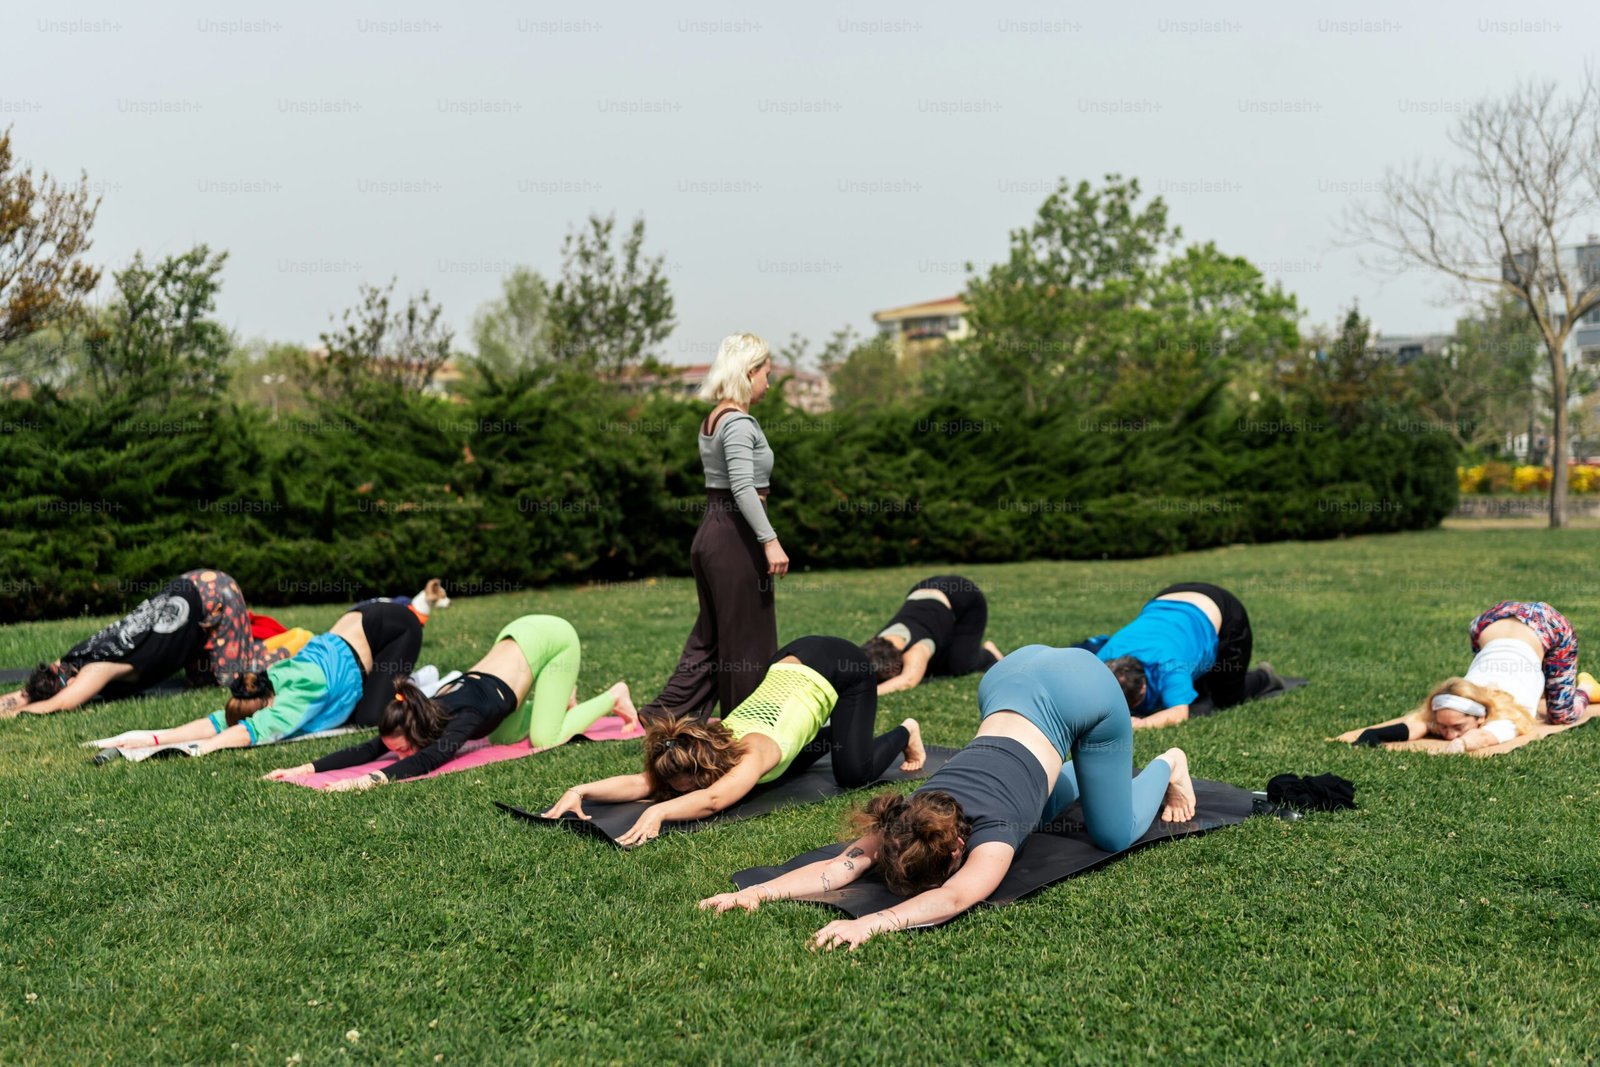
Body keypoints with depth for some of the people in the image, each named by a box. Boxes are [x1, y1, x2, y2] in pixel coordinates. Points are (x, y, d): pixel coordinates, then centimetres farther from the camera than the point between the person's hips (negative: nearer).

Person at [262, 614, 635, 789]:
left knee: (544, 739, -9)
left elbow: (430, 759, -49)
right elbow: (368, 749, -19)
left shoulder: (463, 716, -33)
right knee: (502, 737, 11)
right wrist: (306, 768, -30)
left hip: (550, 637, -7)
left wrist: (372, 779, -61)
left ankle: (614, 697, 12)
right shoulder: (429, 712, -15)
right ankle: (559, 698, 34)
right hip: (519, 633, 7)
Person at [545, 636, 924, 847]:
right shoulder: (714, 741, -19)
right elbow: (644, 782, -27)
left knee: (853, 774, -15)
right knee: (780, 770, 14)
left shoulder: (754, 752, -37)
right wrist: (581, 791, -39)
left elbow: (713, 799, -55)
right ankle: (834, 733, 38)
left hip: (841, 666, -7)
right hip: (790, 664, 7)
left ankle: (904, 732, 15)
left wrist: (658, 812, -68)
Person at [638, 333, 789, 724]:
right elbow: (743, 487, -23)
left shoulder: (712, 420, 14)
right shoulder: (740, 423, -14)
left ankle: (666, 710, 14)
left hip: (711, 531, 9)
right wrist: (770, 540, -24)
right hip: (736, 535, -9)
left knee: (711, 633, 15)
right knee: (747, 637, 2)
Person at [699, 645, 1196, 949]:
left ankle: (1168, 766, 33)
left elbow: (954, 898, -49)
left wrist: (871, 923, -62)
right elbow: (839, 865, -27)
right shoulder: (908, 822, -20)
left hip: (1081, 685, -5)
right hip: (1013, 675, 5)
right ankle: (1084, 770, 46)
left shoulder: (990, 833, -34)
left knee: (1113, 836, 6)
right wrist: (760, 892, -41)